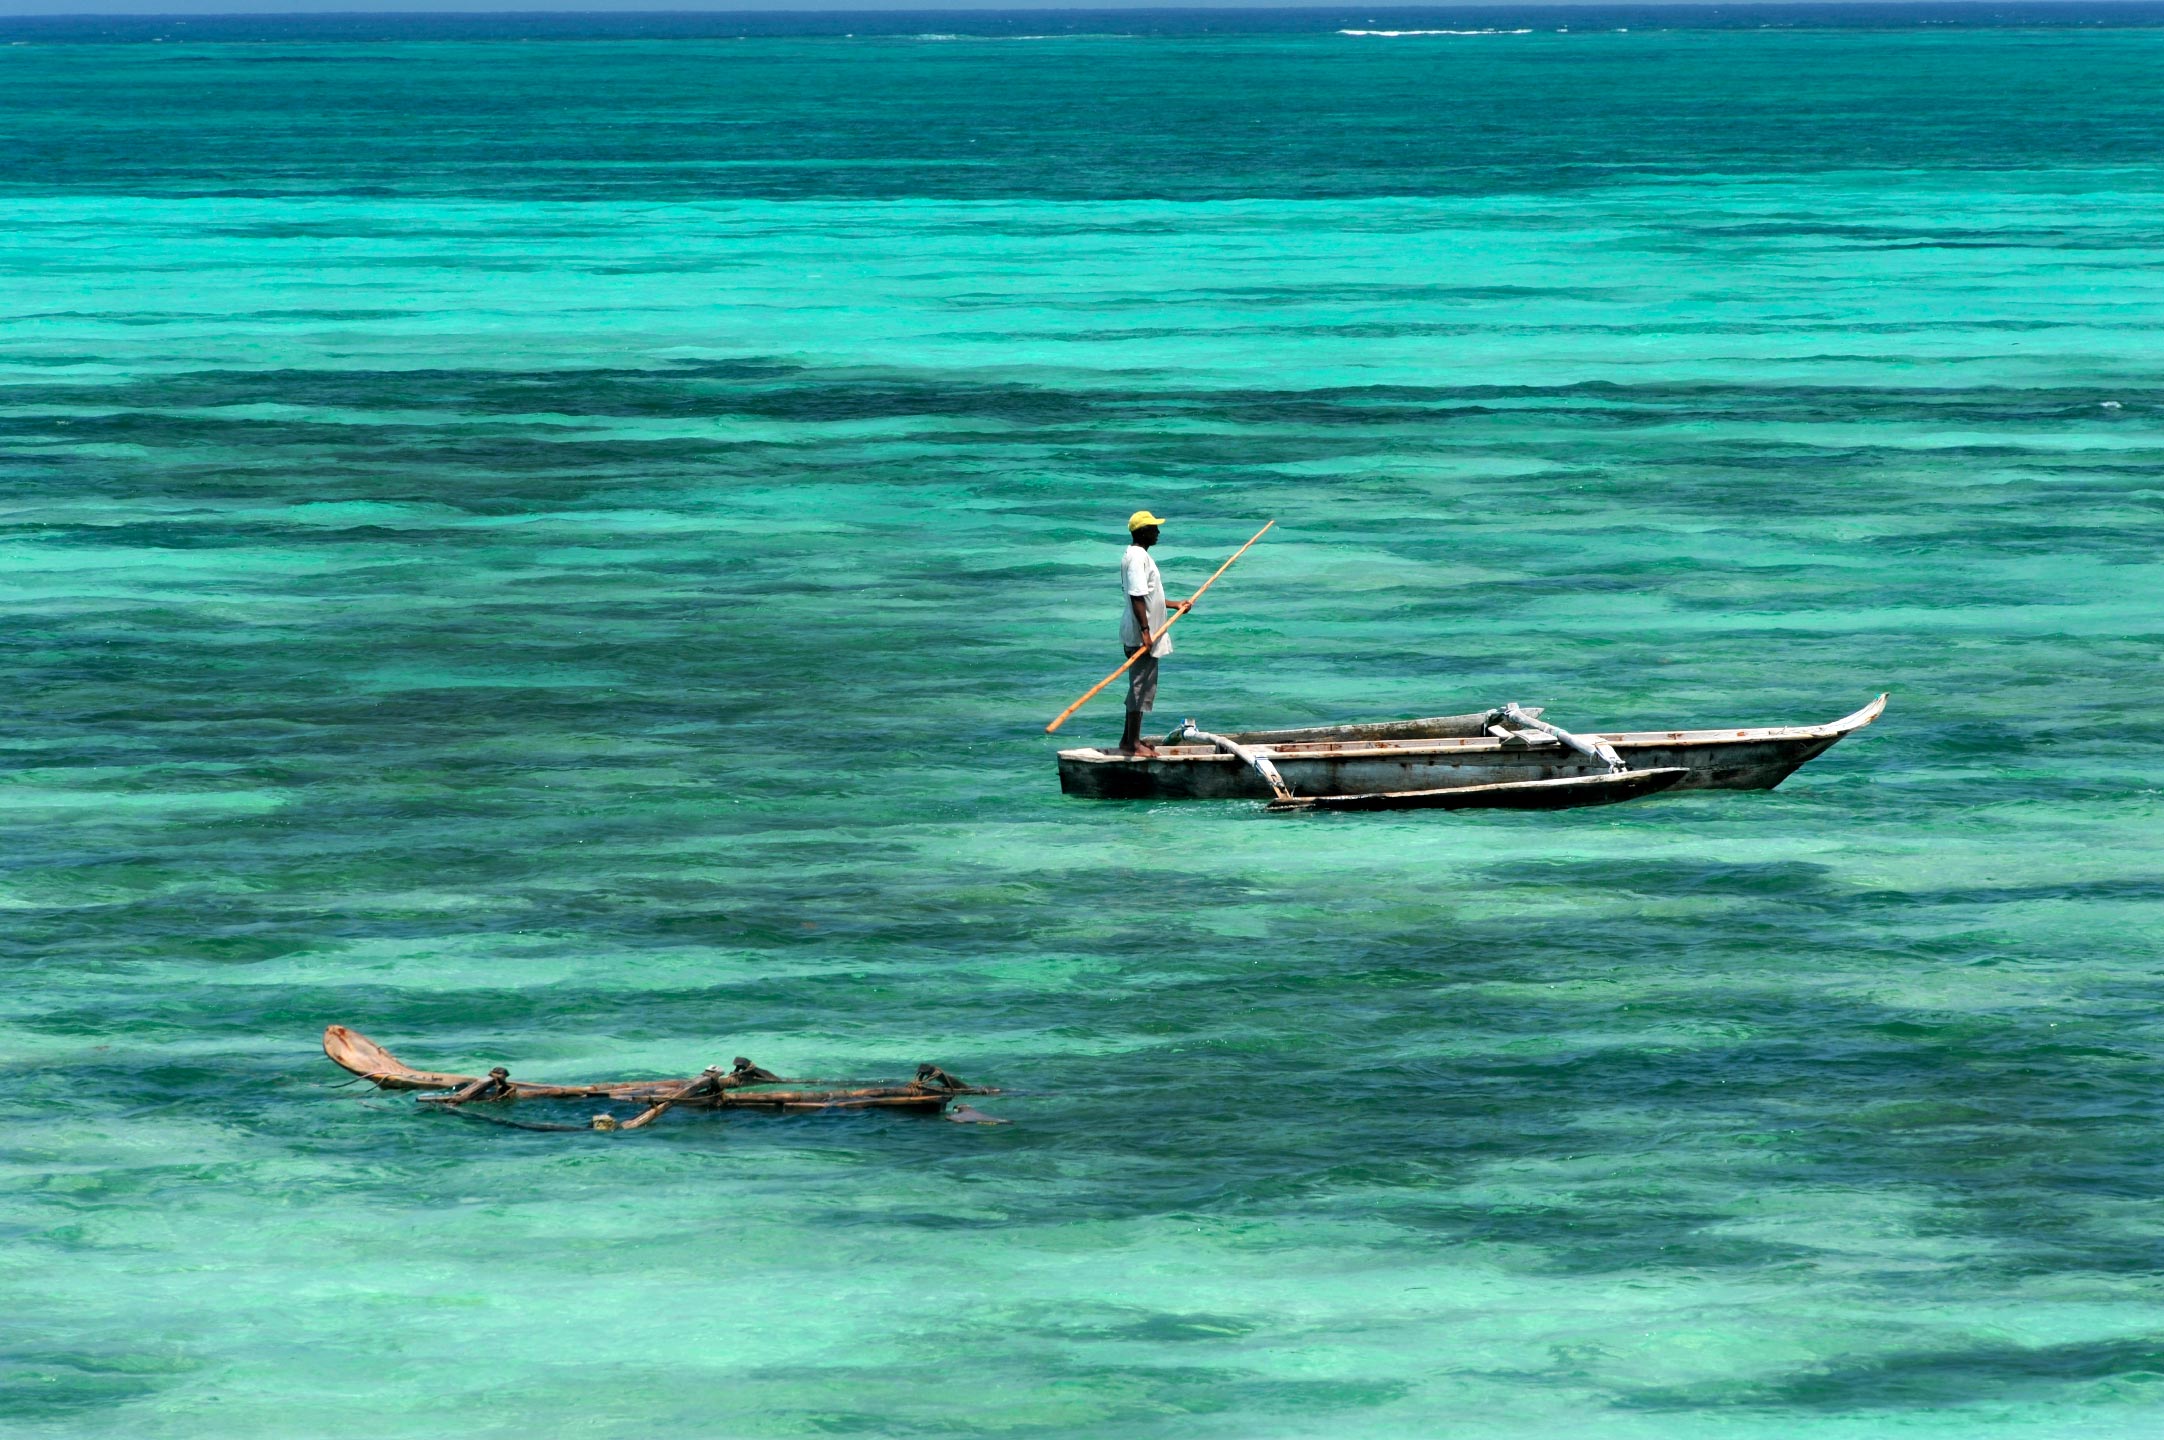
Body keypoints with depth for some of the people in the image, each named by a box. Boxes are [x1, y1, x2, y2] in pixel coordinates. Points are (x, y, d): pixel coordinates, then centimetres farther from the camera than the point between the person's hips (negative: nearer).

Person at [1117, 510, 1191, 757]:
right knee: (1141, 687, -7)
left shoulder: (1137, 555, 16)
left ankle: (1129, 740, 21)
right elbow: (1137, 597, -23)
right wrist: (1145, 631, -26)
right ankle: (1133, 743, -4)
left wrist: (1174, 605, 28)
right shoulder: (1138, 557, -17)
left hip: (1144, 635, 11)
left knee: (1139, 687, 15)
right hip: (1141, 635, -11)